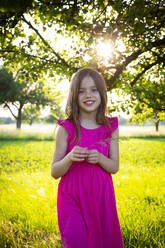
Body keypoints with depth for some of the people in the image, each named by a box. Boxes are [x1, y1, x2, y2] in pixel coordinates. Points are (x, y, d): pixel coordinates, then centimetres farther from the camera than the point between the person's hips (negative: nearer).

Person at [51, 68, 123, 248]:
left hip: (101, 197, 3)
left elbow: (114, 167, 4)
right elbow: (54, 172, -4)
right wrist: (70, 158, -23)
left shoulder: (110, 127, 1)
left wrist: (99, 158, -17)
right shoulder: (66, 129, -6)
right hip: (72, 198, -2)